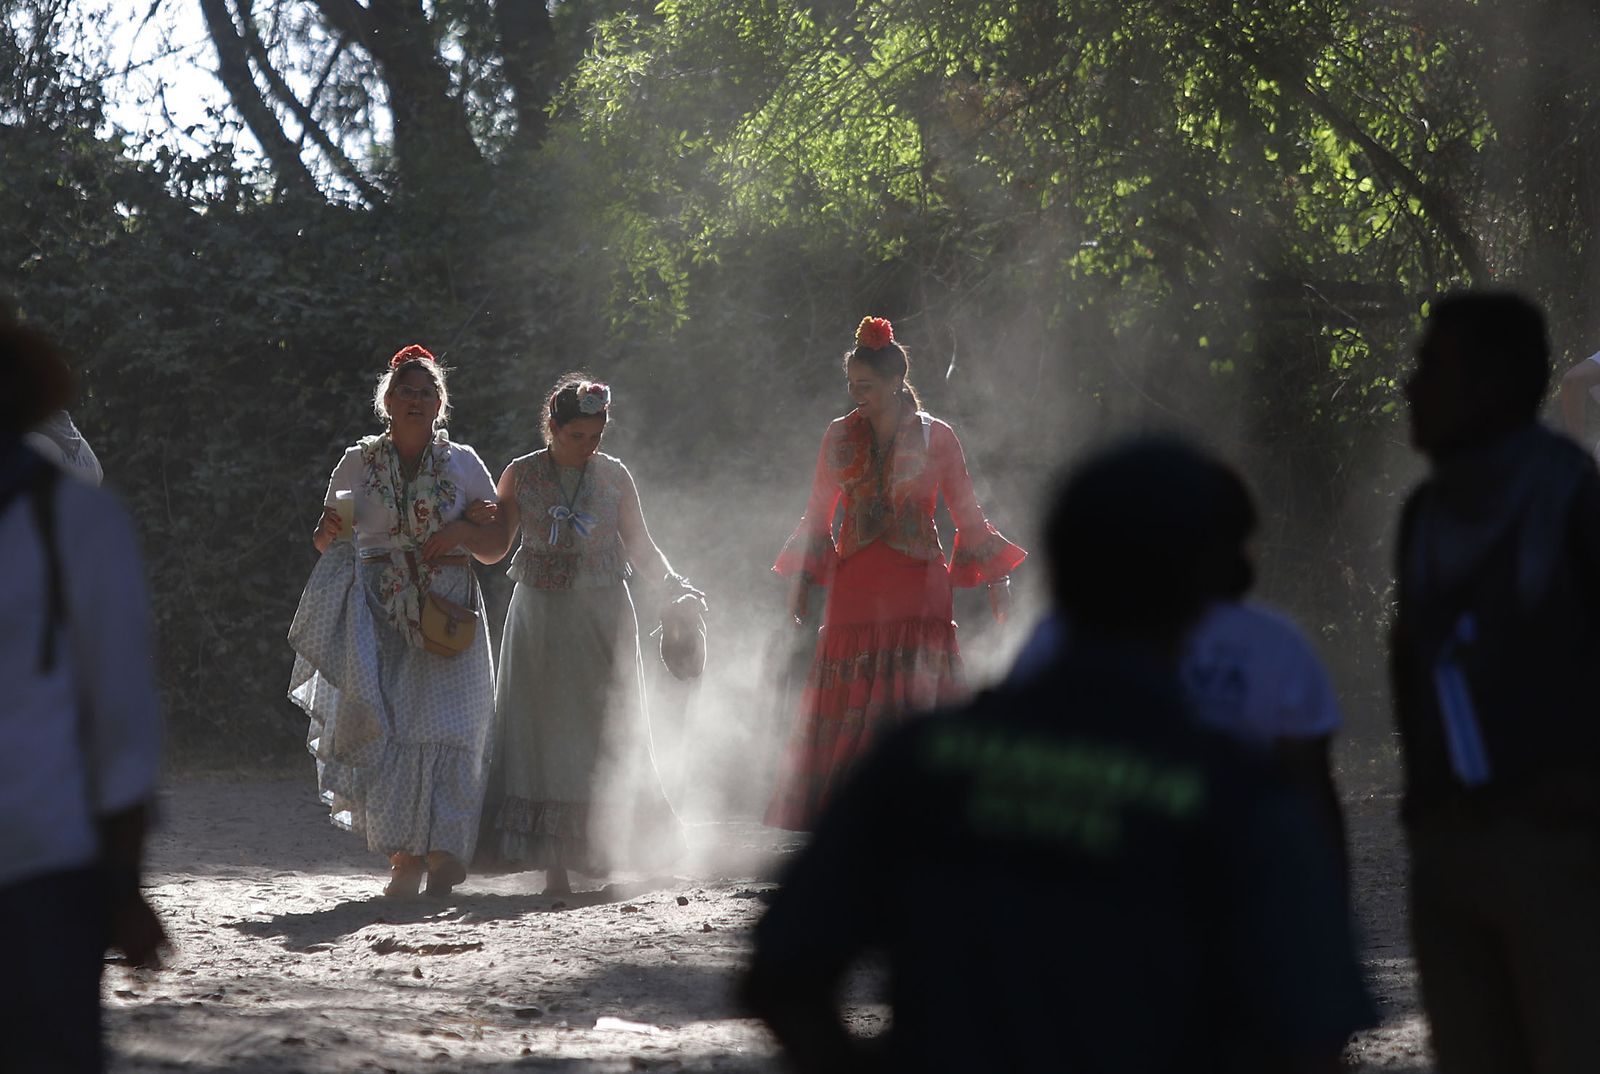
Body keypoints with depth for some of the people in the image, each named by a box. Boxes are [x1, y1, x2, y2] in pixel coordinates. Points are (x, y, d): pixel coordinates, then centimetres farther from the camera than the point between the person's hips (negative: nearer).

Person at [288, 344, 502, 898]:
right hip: (378, 616, 0)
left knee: (444, 724, -12)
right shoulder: (358, 464, 11)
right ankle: (406, 857, -6)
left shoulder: (462, 465, 10)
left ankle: (442, 858, -9)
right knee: (387, 723, -11)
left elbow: (494, 547, 13)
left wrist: (461, 530, -8)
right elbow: (330, 542, 18)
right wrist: (328, 532, -5)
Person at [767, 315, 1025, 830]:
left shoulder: (935, 437, 3)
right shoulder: (840, 437, 10)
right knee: (848, 706, -4)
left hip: (918, 586, -2)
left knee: (916, 694, -12)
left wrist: (995, 579, 3)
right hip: (855, 586, 2)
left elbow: (967, 514, 8)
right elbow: (818, 517, 16)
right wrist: (801, 582, 9)